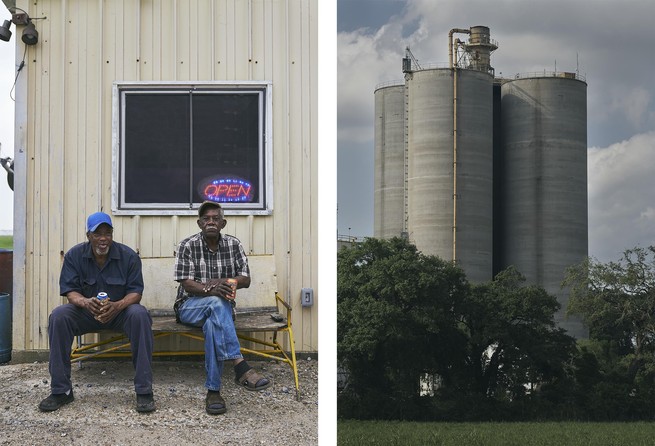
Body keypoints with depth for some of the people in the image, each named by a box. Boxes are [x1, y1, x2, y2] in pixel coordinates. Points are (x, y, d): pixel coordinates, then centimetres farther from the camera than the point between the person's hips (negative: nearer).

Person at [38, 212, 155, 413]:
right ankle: (61, 391, -23)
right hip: (86, 312, 1)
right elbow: (69, 291, -8)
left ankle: (144, 391, -31)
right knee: (58, 316, -29)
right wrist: (85, 302, -33)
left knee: (139, 315, -34)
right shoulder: (74, 255, -5)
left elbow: (135, 292, -11)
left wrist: (118, 306, -34)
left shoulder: (128, 256, -8)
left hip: (119, 311, -1)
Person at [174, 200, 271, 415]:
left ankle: (213, 391, -39)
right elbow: (187, 284, -12)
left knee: (212, 324, -37)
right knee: (217, 303, -38)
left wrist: (222, 282, -19)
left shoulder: (233, 244, 5)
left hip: (220, 307, 2)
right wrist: (211, 290, -32)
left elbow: (245, 280, 0)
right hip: (190, 306, -2)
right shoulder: (187, 246, -4)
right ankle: (241, 368, -51)